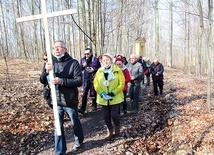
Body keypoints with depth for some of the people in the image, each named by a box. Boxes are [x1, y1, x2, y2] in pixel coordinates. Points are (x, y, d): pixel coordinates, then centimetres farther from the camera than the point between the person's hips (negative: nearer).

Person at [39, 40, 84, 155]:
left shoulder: (73, 63, -12)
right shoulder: (51, 63, 2)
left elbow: (79, 81, -18)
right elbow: (43, 81, -1)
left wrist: (61, 81, -30)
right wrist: (46, 71, -23)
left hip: (70, 101, -3)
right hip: (56, 101, 3)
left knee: (75, 123, 18)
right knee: (58, 126, 11)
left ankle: (79, 140, 47)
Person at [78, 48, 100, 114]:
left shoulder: (95, 59, -4)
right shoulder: (83, 59, 6)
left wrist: (94, 70, -17)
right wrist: (83, 66, -9)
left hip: (93, 79, -2)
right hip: (85, 79, 2)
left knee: (93, 93, 11)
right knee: (84, 94, -5)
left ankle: (94, 105, 31)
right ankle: (82, 109, -6)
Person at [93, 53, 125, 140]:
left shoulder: (117, 70, -7)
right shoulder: (99, 71, 2)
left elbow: (122, 83, -10)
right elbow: (96, 83, 0)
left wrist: (113, 93, -17)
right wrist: (102, 93, -14)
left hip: (115, 98, -3)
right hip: (103, 99, 3)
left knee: (114, 115, -6)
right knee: (106, 116, 8)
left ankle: (117, 126, 28)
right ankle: (110, 131, 29)